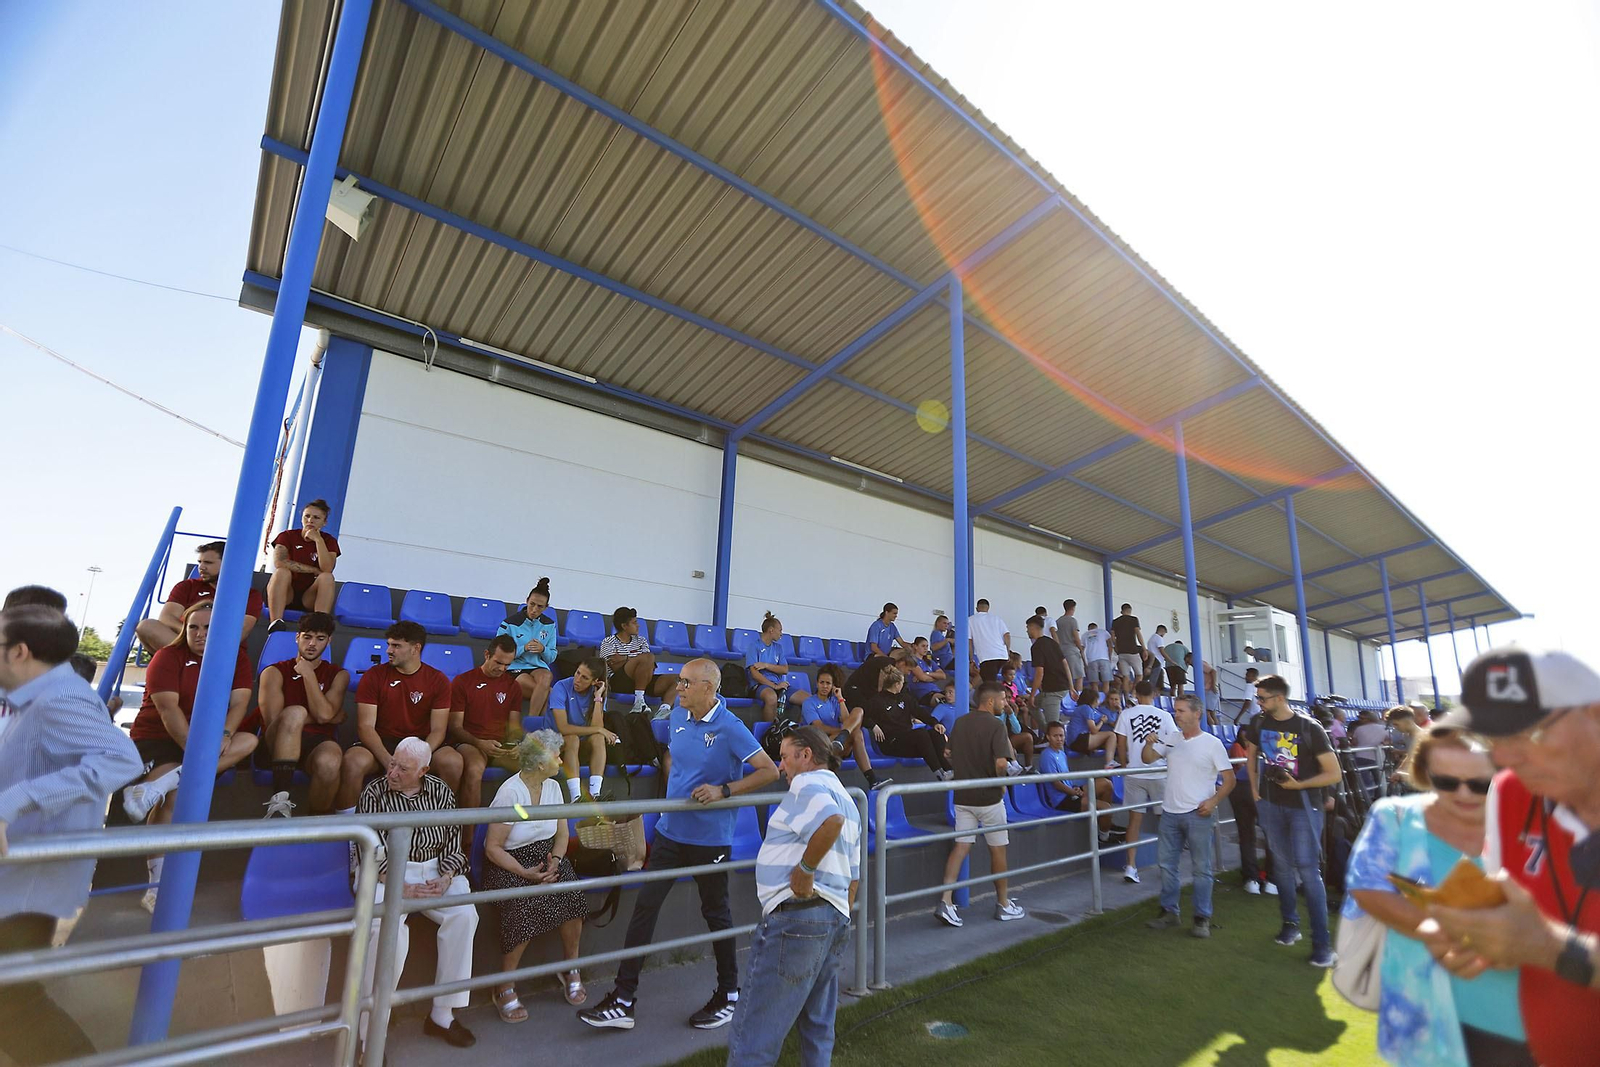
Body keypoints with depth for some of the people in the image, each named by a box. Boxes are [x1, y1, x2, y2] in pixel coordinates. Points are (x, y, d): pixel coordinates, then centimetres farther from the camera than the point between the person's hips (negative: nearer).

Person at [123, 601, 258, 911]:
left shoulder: (236, 657, 4)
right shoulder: (168, 657, -5)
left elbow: (239, 702, -7)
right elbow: (168, 708, -16)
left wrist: (224, 735, -26)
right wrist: (194, 750, -26)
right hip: (158, 738, -4)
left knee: (249, 741, -25)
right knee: (174, 799, -26)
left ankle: (155, 787, -31)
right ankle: (156, 886, -19)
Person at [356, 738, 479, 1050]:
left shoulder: (441, 791, 6)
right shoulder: (374, 793, -3)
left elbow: (453, 841, 8)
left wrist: (445, 880, -9)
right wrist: (400, 888, -17)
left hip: (436, 870, 3)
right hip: (388, 873, -3)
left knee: (464, 915, -22)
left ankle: (442, 1015, -9)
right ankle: (371, 1035, -19)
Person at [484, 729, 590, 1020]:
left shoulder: (552, 787, 2)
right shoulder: (510, 793, -17)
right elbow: (493, 847, -15)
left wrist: (555, 860, -11)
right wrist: (525, 873, -23)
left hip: (546, 857, 5)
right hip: (509, 863, -5)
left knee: (573, 895, -20)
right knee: (525, 906, -31)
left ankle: (570, 970, 3)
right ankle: (505, 989, -10)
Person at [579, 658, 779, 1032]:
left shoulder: (730, 729, -20)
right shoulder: (677, 716, 0)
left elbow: (770, 772, -19)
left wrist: (724, 790, -24)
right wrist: (675, 787, 9)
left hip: (710, 838, -5)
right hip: (670, 832, 6)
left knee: (716, 913, 12)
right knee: (644, 907, 6)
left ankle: (728, 996, 33)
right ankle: (622, 1002, 18)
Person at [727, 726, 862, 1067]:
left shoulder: (808, 783, -7)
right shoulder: (845, 799, 20)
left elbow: (831, 821, -31)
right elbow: (853, 878, 23)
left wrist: (805, 867, -19)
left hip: (796, 914, -9)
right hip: (835, 918, 10)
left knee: (754, 1030, -1)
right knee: (818, 1029, 18)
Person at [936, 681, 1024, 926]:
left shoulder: (960, 722, 6)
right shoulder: (995, 726, -14)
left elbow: (950, 756, 13)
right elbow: (1001, 763, -25)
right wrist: (1001, 783, -7)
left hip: (963, 796, 5)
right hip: (989, 797, -5)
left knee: (960, 846, 6)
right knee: (998, 850, 11)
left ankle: (945, 901, -3)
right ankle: (1003, 905, 25)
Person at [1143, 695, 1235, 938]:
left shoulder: (1212, 744, -6)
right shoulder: (1170, 738, 5)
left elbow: (1229, 779, -6)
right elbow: (1148, 759, 6)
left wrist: (1213, 801, -17)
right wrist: (1149, 743, -14)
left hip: (1198, 815, -4)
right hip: (1170, 813, 5)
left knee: (1201, 868, 5)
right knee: (1167, 864, 11)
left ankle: (1202, 918, 18)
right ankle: (1169, 912, 24)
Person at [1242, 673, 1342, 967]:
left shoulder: (1309, 728, -15)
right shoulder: (1259, 723, -2)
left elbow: (1333, 773, -12)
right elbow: (1251, 756, 15)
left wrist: (1298, 784, -21)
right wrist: (1255, 791, 9)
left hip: (1303, 806, -4)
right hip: (1271, 804, 5)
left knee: (1307, 870, -7)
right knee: (1282, 865, 14)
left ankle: (1322, 941, 3)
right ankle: (1290, 923, 29)